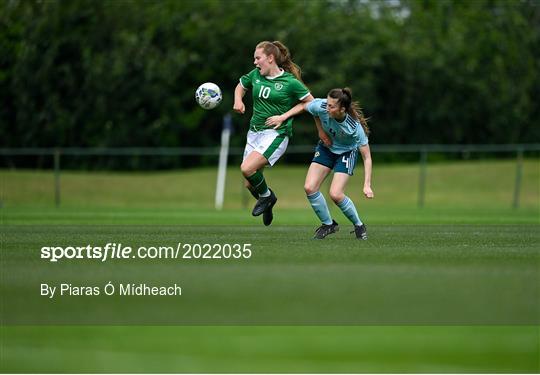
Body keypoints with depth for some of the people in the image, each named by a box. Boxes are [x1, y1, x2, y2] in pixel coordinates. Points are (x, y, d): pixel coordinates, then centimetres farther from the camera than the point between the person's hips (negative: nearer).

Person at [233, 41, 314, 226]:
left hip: (276, 134, -6)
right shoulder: (255, 75, 6)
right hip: (254, 132, 6)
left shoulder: (290, 82, -10)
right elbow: (240, 86, 25)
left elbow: (312, 103, -4)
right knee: (250, 184, 6)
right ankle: (267, 206, 36)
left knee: (247, 169, -25)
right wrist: (238, 100, 5)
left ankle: (267, 195, 3)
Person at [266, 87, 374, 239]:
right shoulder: (321, 106, -29)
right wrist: (282, 117, -8)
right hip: (326, 148, 4)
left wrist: (367, 185, -33)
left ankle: (359, 226, 7)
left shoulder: (355, 127, -35)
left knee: (335, 194, -18)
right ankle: (328, 224, 12)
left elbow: (366, 157, -27)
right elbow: (303, 106, -4)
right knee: (309, 188, -10)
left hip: (346, 152, -4)